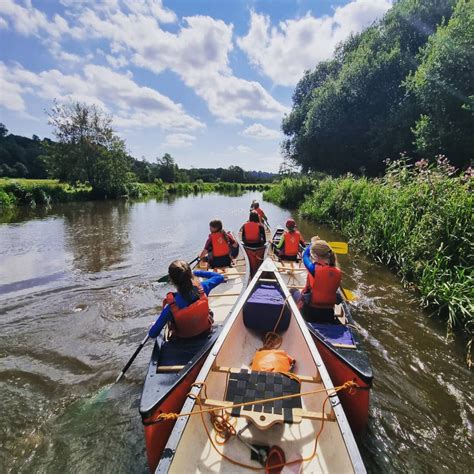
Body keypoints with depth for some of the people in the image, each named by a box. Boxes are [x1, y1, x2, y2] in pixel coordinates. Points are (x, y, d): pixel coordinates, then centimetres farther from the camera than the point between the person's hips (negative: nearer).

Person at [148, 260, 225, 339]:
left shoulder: (171, 306, -36)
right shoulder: (202, 289, -31)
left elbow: (152, 334, -23)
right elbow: (220, 277, -11)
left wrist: (155, 325, -1)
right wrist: (198, 272, -8)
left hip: (183, 338, -1)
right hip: (205, 331, 2)